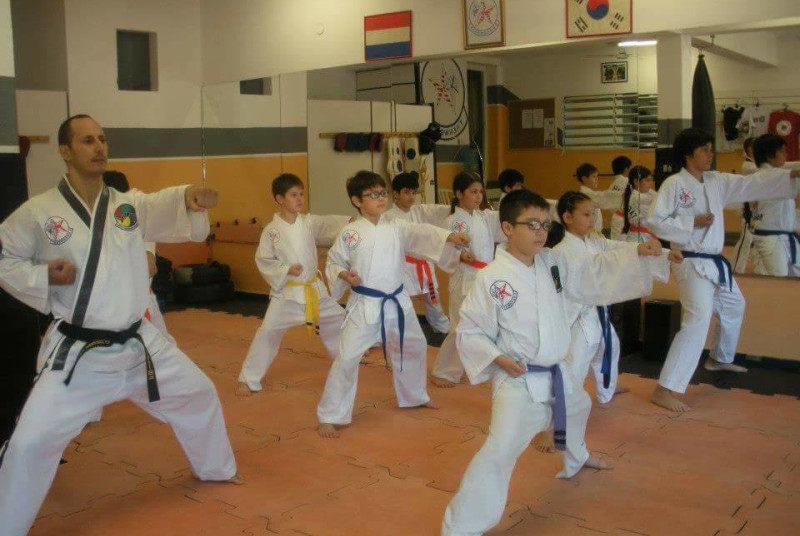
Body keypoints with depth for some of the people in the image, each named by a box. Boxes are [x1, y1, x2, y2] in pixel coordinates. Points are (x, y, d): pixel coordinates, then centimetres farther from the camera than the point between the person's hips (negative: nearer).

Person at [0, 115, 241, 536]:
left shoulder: (131, 204, 0)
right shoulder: (38, 212, -8)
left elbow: (167, 209, -18)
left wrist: (190, 196, -41)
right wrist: (43, 277, -17)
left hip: (138, 344, 4)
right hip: (78, 353, -4)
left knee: (198, 395, 17)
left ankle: (214, 468, 45)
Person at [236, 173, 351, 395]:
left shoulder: (309, 222, -2)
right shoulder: (271, 231, -10)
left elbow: (329, 224, -16)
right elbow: (263, 261, -9)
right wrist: (286, 270, -23)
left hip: (314, 289, 4)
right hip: (286, 292, -4)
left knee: (337, 323, 17)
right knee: (268, 332, -9)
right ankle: (248, 380, 5)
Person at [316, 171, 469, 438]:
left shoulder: (397, 227, 0)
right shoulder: (350, 233, -7)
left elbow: (422, 233, -15)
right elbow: (333, 263, 1)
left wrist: (449, 236, -32)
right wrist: (344, 276, -20)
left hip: (397, 302, 5)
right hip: (365, 305, -5)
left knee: (414, 347, 21)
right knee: (347, 357, -9)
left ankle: (415, 396, 47)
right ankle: (330, 416, 4)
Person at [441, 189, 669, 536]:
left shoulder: (554, 263, -1)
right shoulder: (491, 278, -19)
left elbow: (594, 274, 2)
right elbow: (468, 332, -13)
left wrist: (636, 253, -10)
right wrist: (497, 358, -24)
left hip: (555, 373, 8)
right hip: (518, 381, -8)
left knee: (577, 407, 35)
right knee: (500, 451, -21)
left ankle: (576, 458, 70)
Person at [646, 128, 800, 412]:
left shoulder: (717, 181, 7)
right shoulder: (674, 184, -13)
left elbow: (754, 183, 3)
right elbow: (654, 221, -16)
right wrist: (693, 223, -21)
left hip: (715, 262, 9)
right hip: (692, 263, -9)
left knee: (734, 306, 27)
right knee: (698, 320, -22)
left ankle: (720, 359, 53)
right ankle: (664, 391, -22)